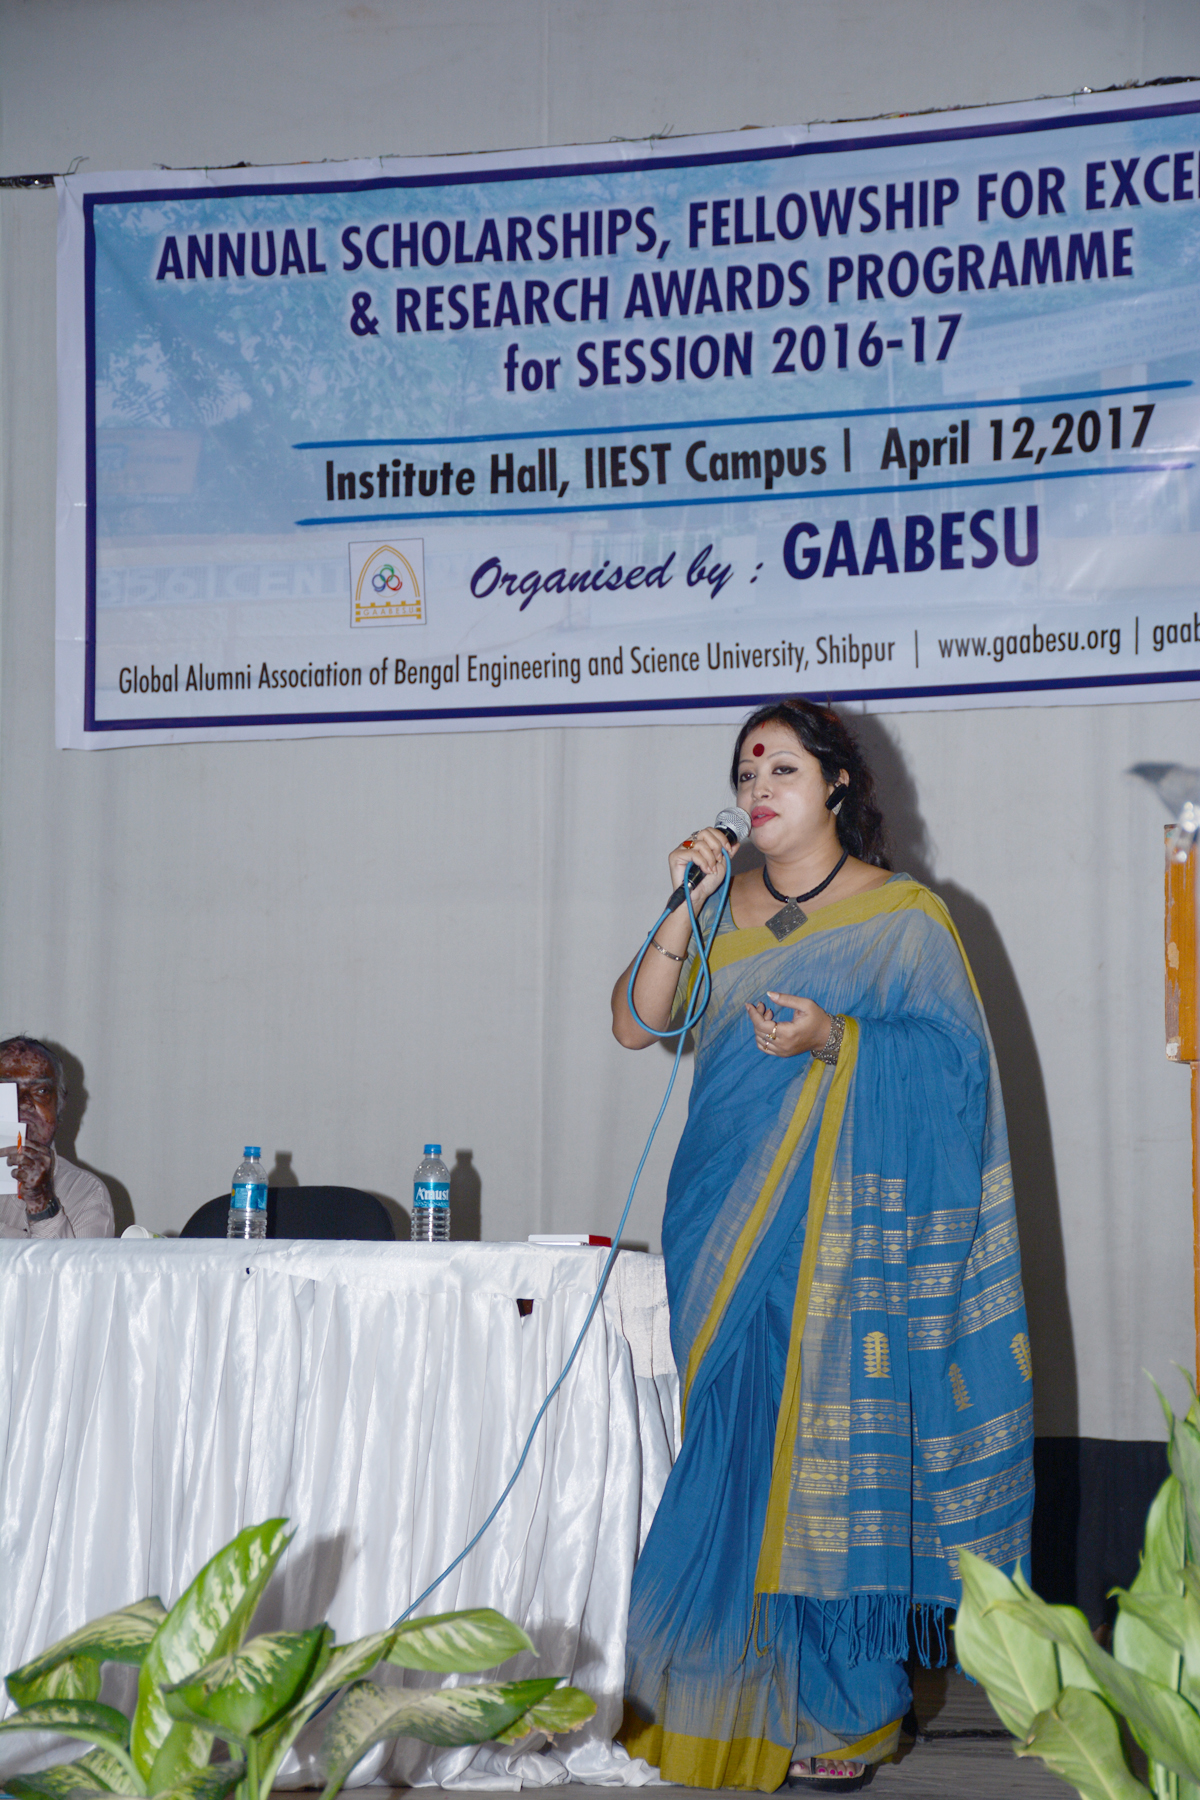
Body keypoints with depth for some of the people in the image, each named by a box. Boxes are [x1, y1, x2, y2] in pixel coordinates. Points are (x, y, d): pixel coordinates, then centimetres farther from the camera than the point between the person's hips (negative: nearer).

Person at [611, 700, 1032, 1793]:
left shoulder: (904, 914, 2)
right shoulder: (725, 911, 14)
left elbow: (948, 1059, -4)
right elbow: (636, 1024, 6)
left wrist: (835, 1042, -19)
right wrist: (685, 911, -5)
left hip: (844, 1225, -4)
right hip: (732, 1219, 4)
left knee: (829, 1451, -7)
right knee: (740, 1451, 3)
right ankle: (747, 1703, 10)